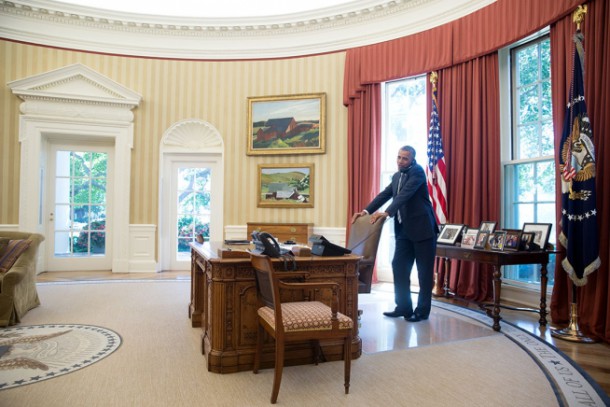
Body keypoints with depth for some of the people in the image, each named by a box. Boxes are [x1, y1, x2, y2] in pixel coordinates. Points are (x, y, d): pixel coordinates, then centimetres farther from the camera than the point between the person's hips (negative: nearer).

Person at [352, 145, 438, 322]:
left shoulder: (417, 171, -10)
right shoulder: (396, 176, 14)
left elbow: (405, 194, -25)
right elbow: (384, 195, 8)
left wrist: (387, 213, -36)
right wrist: (366, 211, -5)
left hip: (422, 228, -8)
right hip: (404, 230, 8)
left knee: (424, 271, 2)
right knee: (399, 267, 8)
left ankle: (422, 310, 12)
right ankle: (403, 307, 19)